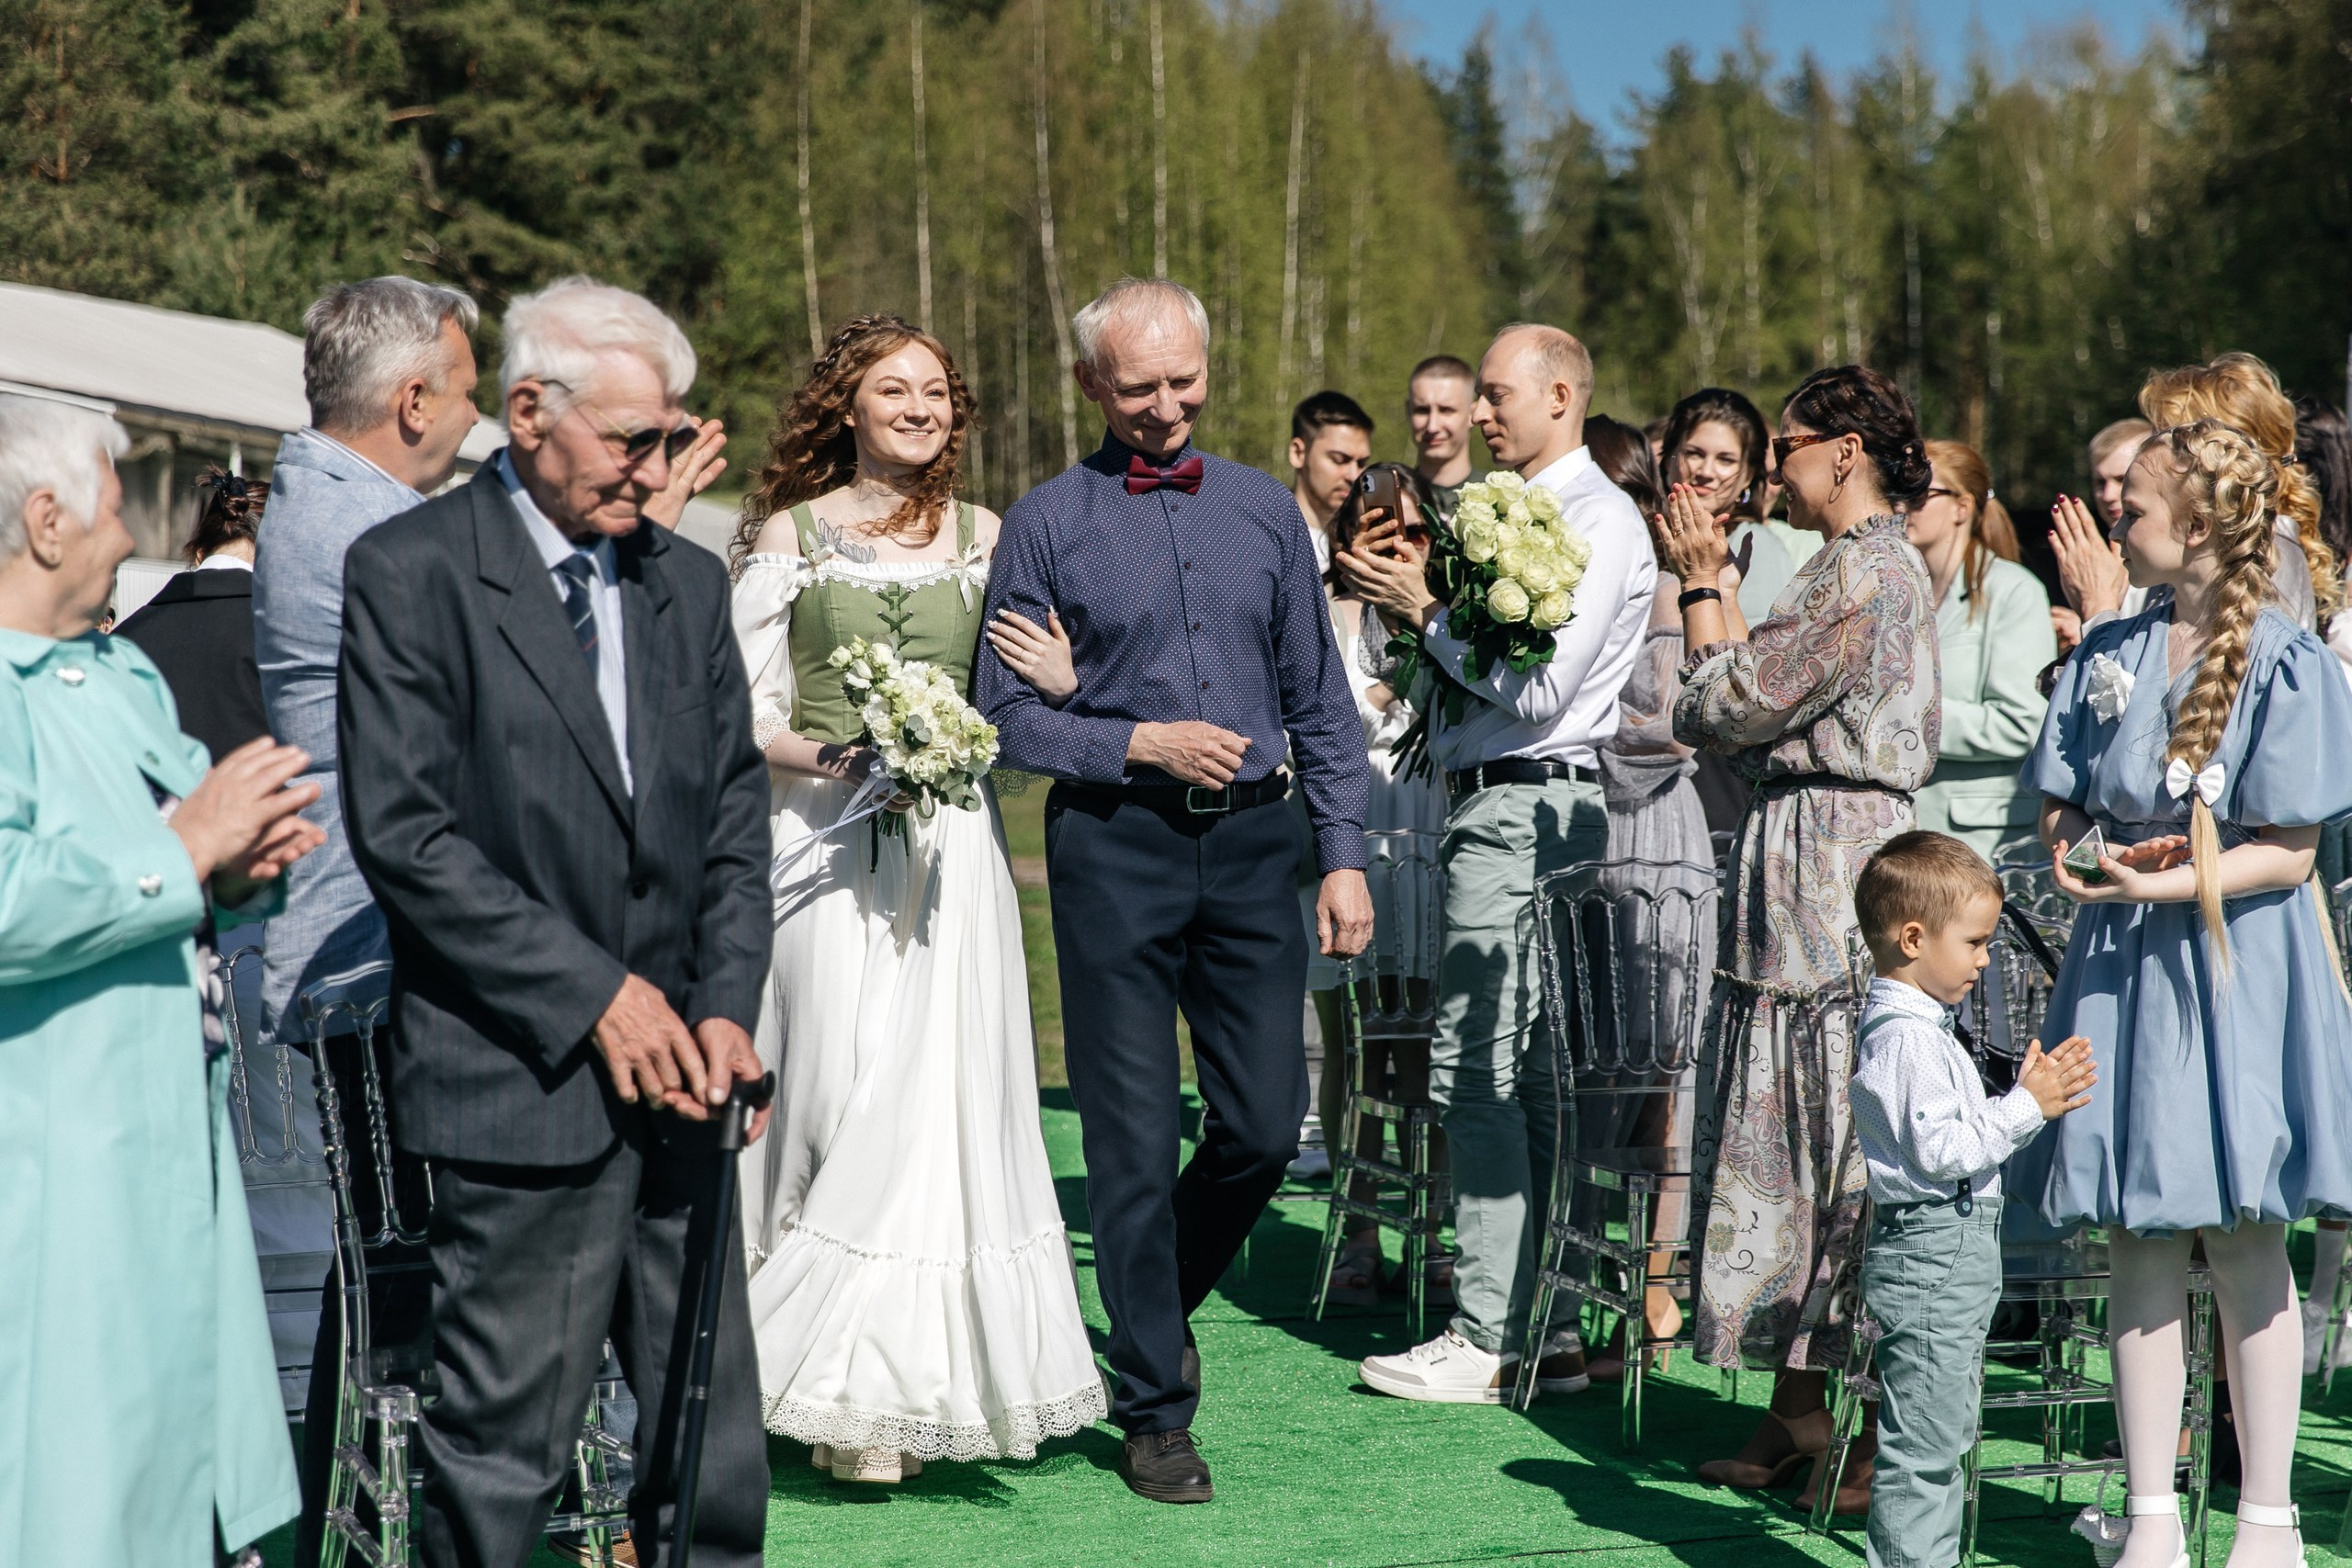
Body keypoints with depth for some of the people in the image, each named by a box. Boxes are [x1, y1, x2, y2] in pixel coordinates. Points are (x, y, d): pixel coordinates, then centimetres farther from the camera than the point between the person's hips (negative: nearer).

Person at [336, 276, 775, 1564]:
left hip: (674, 1069, 6)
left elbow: (735, 815, 14)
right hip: (522, 1076, -6)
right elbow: (402, 832, -13)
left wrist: (726, 1009, -1)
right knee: (502, 1447, 0)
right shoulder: (410, 572, -6)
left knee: (714, 1440, 11)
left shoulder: (687, 581, 13)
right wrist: (592, 994, -14)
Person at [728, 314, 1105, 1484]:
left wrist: (1061, 685, -7)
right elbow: (743, 701, 4)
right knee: (840, 1091, -7)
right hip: (825, 841, -2)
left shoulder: (984, 538, 12)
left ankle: (926, 1377, 9)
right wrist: (828, 755, -14)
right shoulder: (789, 533, 6)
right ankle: (846, 1393, 3)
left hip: (952, 847, 2)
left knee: (946, 1098, -1)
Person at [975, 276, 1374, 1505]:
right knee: (1135, 1143, 1)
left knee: (1265, 1123, 4)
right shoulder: (1044, 524, 0)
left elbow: (1319, 698, 12)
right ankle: (1155, 1411, 14)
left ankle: (1162, 1301, 33)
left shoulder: (1265, 511, 10)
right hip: (1113, 848, -3)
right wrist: (1141, 743, -13)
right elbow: (1004, 714, -1)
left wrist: (1343, 854, 5)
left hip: (1251, 845, 3)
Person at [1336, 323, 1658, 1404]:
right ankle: (1548, 1330, 17)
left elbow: (1541, 689, -19)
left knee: (1477, 1072, -9)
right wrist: (1411, 604, 6)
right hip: (1498, 807, 10)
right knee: (1528, 1077, 11)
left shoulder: (1598, 522, -11)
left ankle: (1489, 1343, -5)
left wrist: (1428, 613, -12)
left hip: (1525, 811, -10)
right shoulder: (1517, 512, 17)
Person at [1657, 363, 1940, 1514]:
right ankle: (1798, 1409, 18)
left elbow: (1730, 706, -13)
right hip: (1799, 873, 10)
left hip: (1827, 866, -10)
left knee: (1841, 1141, -6)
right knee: (1793, 1136, 12)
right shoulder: (1877, 566, 18)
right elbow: (1755, 706, 16)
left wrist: (1700, 585, -1)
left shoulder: (1864, 573, -14)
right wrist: (1710, 582, 15)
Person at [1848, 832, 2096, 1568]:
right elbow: (1938, 1149, -23)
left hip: (1954, 1254, 11)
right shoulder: (1908, 1037, -17)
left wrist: (2029, 1096, 10)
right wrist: (2025, 1107, -18)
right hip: (1932, 1252, -11)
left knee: (1945, 1436, 17)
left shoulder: (1918, 1026, 17)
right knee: (1923, 1440, -6)